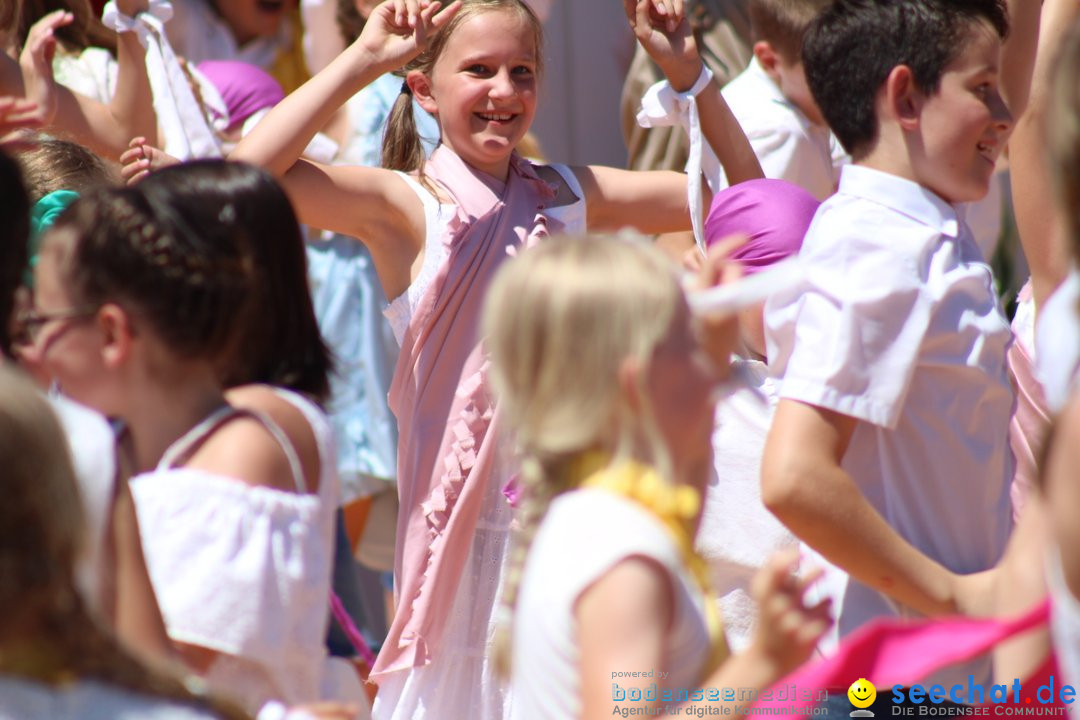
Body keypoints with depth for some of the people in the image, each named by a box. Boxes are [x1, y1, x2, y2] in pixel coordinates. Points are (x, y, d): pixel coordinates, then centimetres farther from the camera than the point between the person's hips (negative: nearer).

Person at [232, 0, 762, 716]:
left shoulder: (564, 194, 8)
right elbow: (247, 174, -22)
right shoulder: (407, 205, -6)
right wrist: (361, 60, -17)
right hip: (466, 518, -4)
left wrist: (687, 69, 4)